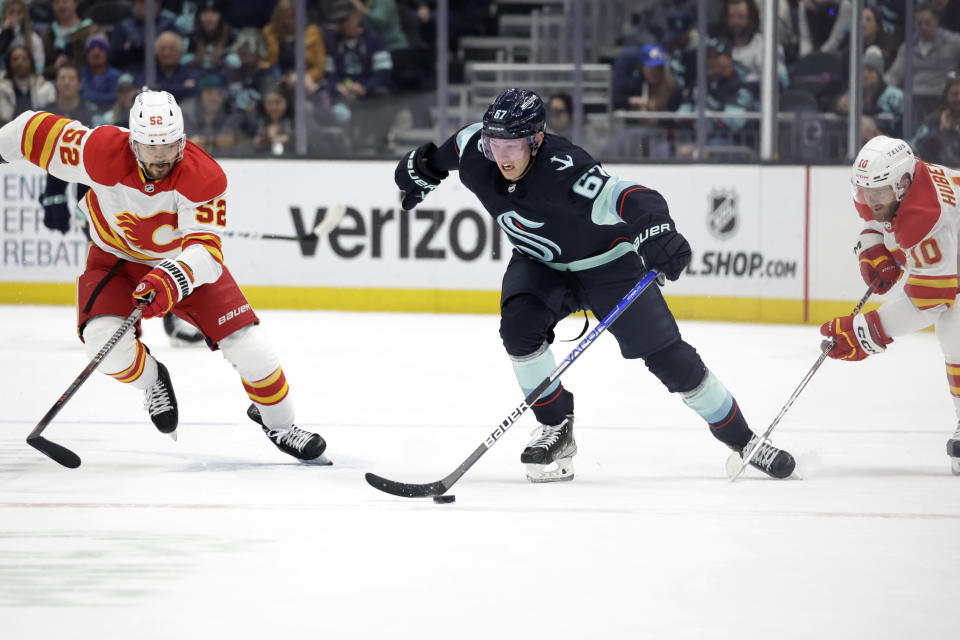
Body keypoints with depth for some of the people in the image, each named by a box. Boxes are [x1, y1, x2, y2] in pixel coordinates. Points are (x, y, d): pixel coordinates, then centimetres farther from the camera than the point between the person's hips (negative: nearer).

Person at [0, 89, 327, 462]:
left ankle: (276, 420, 17)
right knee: (103, 339, -26)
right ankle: (151, 380, 9)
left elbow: (205, 249, -38)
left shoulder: (204, 177, -30)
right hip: (116, 259, 0)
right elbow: (38, 131, -17)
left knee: (245, 342, -10)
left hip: (183, 259, 0)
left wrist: (172, 278, -57)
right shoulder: (102, 155, -30)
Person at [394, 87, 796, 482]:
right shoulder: (476, 152, -21)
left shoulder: (564, 171, -39)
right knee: (519, 325, -24)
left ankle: (741, 439, 10)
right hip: (540, 265, 5)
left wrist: (656, 228, -69)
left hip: (606, 261, -5)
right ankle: (557, 429, -6)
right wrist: (423, 170, 19)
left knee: (666, 354, -6)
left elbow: (630, 198, -50)